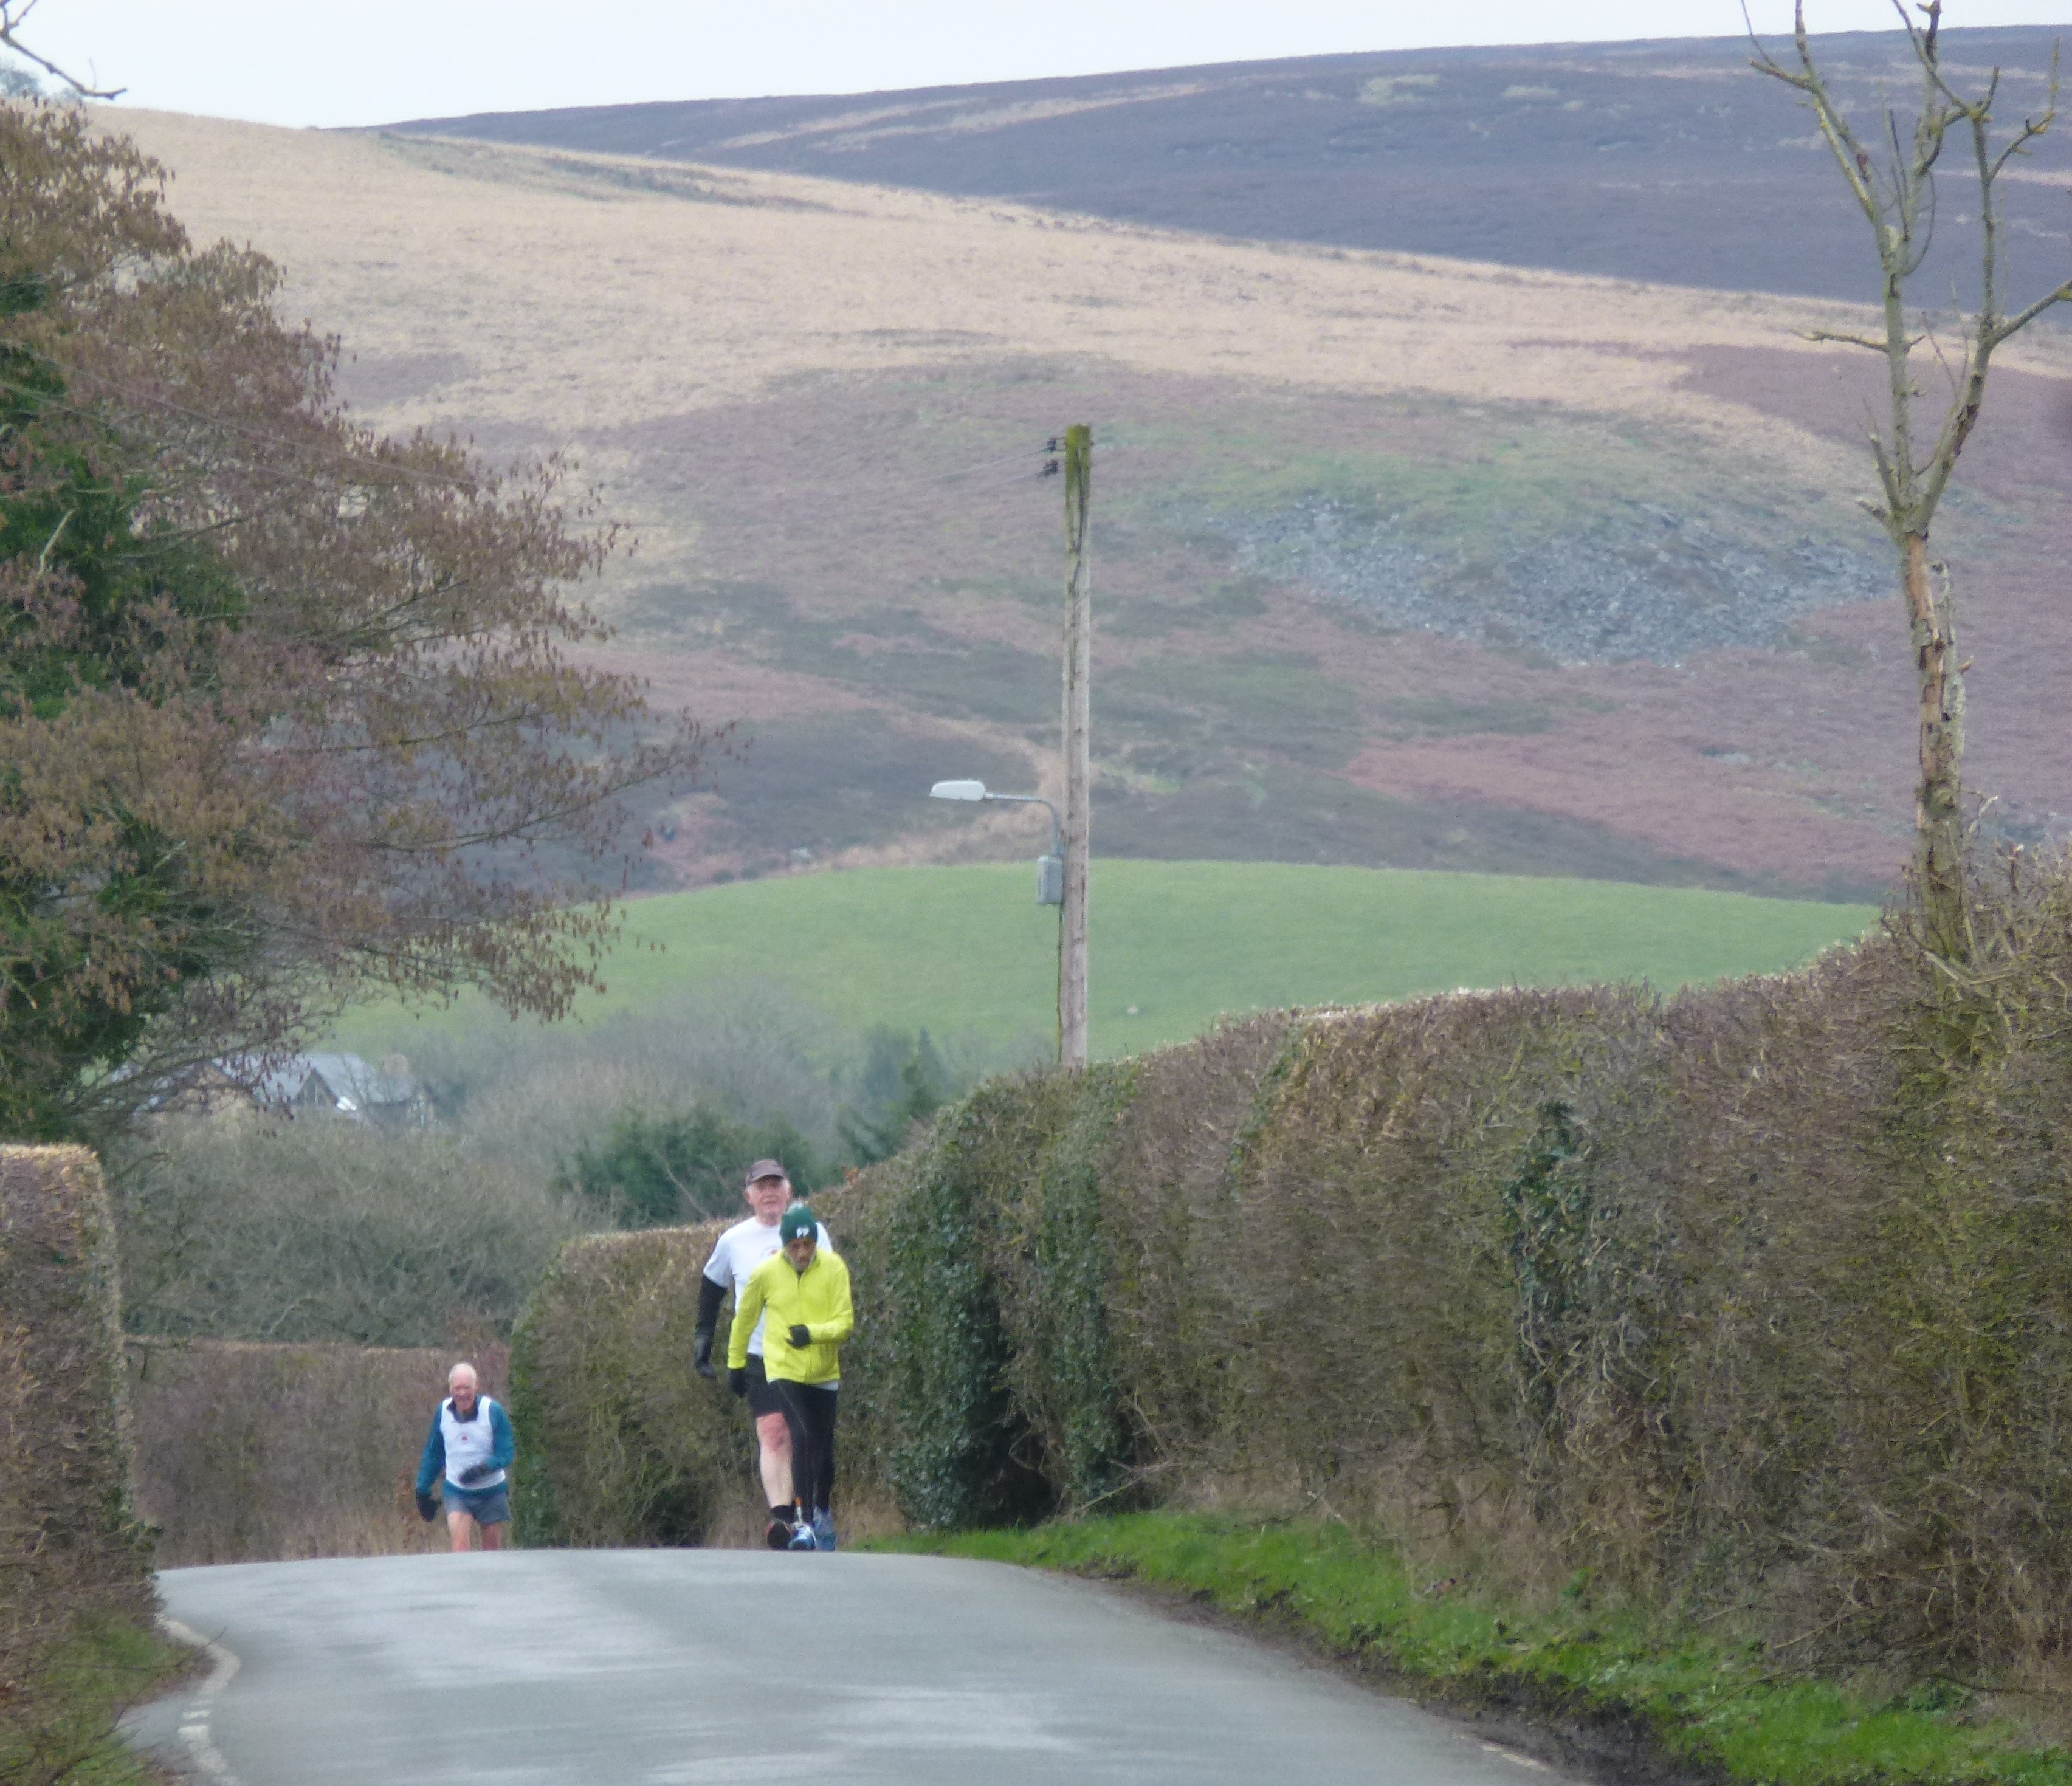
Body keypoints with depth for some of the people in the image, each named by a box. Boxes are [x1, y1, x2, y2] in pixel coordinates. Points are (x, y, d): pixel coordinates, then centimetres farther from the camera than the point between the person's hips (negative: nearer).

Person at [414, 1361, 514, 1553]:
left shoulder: (493, 1410, -14)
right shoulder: (443, 1411, -5)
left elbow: (507, 1453, -13)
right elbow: (433, 1454, 7)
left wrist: (483, 1468, -31)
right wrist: (423, 1491, 9)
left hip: (492, 1492, -1)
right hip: (457, 1492, 1)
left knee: (493, 1551, 7)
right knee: (460, 1545, -17)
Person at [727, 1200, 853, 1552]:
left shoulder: (834, 1268, -7)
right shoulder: (766, 1273, -6)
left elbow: (845, 1322, -7)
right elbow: (745, 1318, 9)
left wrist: (813, 1332, -25)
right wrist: (735, 1363, 16)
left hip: (824, 1374, 2)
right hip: (784, 1371, -2)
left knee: (824, 1448, 11)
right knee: (802, 1434, -21)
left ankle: (823, 1513, 36)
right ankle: (804, 1522, -23)